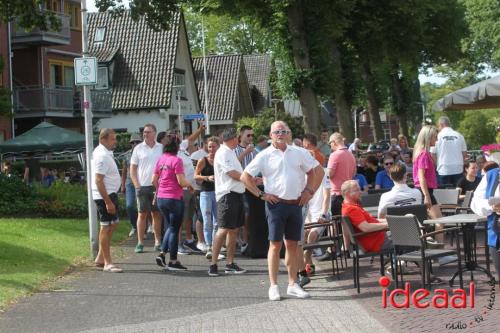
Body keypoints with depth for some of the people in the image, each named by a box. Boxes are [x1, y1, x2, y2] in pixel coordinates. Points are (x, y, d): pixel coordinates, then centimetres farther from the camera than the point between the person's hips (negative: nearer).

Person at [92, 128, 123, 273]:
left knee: (113, 224, 18)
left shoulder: (104, 152, 12)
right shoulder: (102, 156, -20)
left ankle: (100, 258, 25)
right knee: (106, 227, -5)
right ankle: (107, 263, 0)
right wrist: (108, 202, -27)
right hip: (105, 195, -11)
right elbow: (98, 181, -25)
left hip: (110, 194, 11)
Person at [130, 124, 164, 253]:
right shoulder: (138, 148, 2)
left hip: (158, 186, 1)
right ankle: (140, 243, 6)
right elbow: (132, 169, 4)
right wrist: (137, 186, -5)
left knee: (157, 214, 8)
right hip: (143, 186, -1)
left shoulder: (161, 148, 5)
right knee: (142, 214, 2)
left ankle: (158, 242, 15)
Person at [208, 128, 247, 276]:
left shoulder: (231, 153, 19)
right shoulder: (223, 153, -11)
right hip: (228, 195, -10)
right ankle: (213, 264, -10)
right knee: (224, 229, -12)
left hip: (237, 194, 10)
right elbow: (232, 174, -16)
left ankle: (230, 264, 16)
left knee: (234, 229, 11)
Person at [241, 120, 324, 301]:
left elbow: (318, 171, 13)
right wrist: (261, 194, -5)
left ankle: (293, 284, 16)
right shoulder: (264, 156, -2)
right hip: (276, 204, -3)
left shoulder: (299, 153, 6)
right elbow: (245, 177, -2)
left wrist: (309, 191, 3)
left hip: (296, 204, 3)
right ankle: (273, 286, 3)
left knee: (292, 244, 9)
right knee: (275, 245, -2)